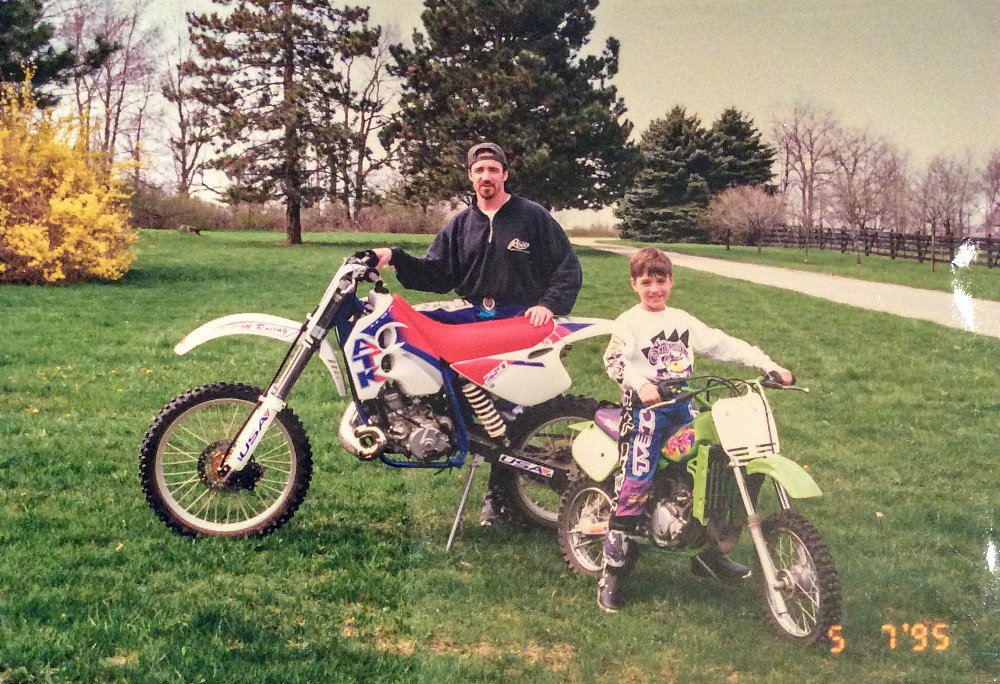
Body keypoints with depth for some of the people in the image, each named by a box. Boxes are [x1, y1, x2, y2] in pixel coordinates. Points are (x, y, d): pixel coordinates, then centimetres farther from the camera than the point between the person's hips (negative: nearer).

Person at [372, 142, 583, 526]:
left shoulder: (533, 217, 0)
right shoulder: (460, 225, 13)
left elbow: (569, 268, 0)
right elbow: (438, 276, 7)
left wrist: (549, 304, -16)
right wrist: (396, 258, -7)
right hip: (472, 314, 4)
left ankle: (497, 494, 10)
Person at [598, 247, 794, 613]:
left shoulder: (683, 321, 17)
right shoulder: (628, 322, 1)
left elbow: (723, 344, 12)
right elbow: (614, 359, -16)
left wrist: (769, 366, 3)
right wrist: (641, 383, -35)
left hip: (682, 405, 6)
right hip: (645, 405, -6)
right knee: (635, 486, -15)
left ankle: (710, 552, 10)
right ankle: (611, 572, -8)